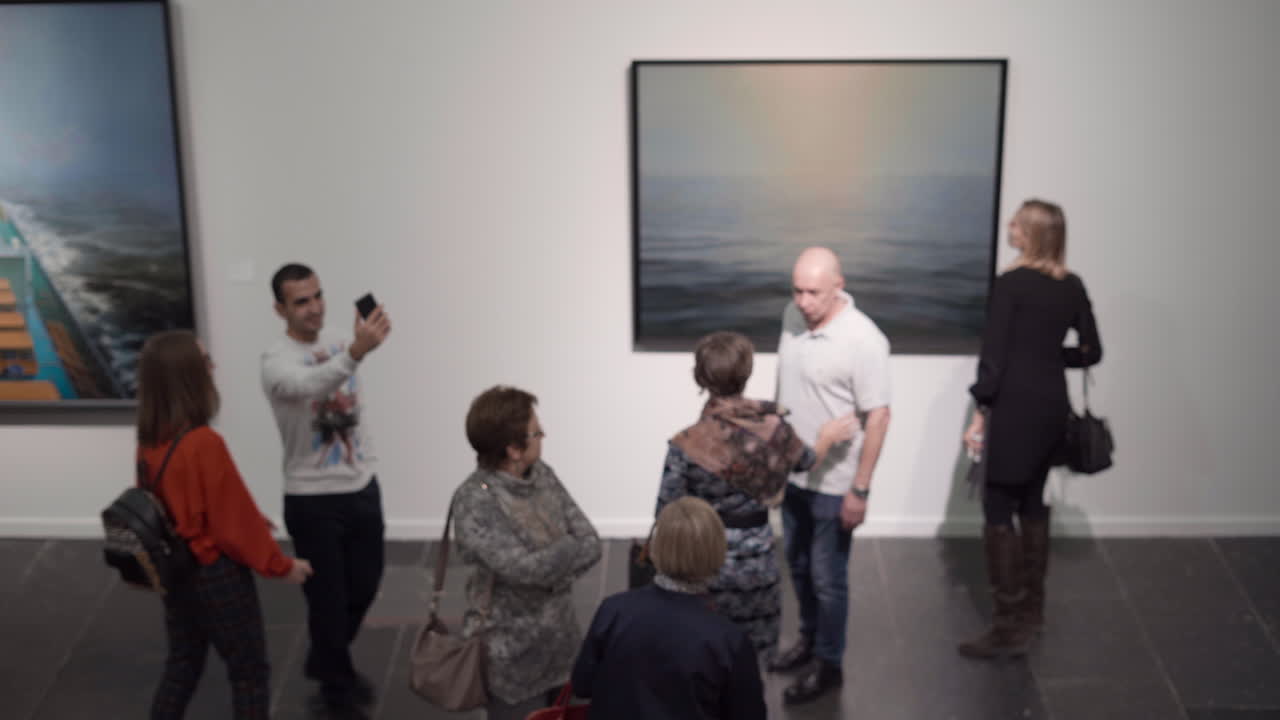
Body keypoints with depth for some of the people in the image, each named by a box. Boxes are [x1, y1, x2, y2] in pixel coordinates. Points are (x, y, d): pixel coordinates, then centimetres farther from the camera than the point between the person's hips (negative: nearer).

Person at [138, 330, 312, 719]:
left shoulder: (149, 444, -3)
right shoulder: (205, 444, -26)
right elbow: (234, 522, -19)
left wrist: (253, 521, 19)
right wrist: (281, 565, -5)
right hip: (216, 576, -7)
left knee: (180, 667, 19)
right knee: (249, 672, 10)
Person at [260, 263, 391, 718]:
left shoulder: (336, 345, 5)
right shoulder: (277, 360, -19)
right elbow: (308, 385, -44)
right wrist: (356, 353, -61)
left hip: (362, 489, 7)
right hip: (314, 501, -7)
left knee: (364, 587, 19)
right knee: (328, 597, 6)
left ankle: (325, 662, 43)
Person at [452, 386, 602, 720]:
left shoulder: (543, 474, 0)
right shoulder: (474, 500, -21)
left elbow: (591, 542, -4)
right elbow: (522, 568, -27)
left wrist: (549, 574, -19)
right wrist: (573, 548, -11)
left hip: (561, 640, 7)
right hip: (513, 657, -6)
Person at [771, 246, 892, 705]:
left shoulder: (863, 340, -25)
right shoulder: (793, 316, -3)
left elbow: (877, 417, -20)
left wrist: (860, 489, -19)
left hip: (834, 483, -7)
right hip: (791, 471, 7)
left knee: (826, 577, 7)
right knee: (798, 566, 22)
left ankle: (828, 665, 25)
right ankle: (809, 638, 43)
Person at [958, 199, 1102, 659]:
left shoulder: (1011, 284, -13)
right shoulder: (1073, 287, 5)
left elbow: (994, 354, -15)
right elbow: (1091, 352, 10)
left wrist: (981, 412, -10)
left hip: (1016, 407, -7)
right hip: (1053, 404, 7)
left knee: (998, 511, -2)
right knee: (1032, 502, 19)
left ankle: (1010, 627, -2)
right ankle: (1032, 610, 29)